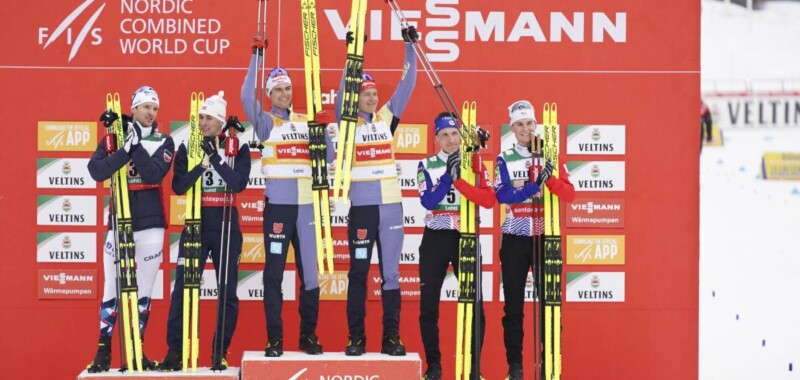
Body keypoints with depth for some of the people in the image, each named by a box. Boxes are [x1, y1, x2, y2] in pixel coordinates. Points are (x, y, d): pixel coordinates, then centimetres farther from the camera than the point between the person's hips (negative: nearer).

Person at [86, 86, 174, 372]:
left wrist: (136, 146, -19)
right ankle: (104, 350, 6)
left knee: (144, 288, 4)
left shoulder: (163, 142, 5)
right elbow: (96, 171, -13)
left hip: (151, 223, 1)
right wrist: (126, 149, -22)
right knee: (112, 286, -1)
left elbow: (155, 174, -12)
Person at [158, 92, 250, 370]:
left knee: (227, 291, 3)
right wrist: (202, 164, -19)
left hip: (226, 226, 0)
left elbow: (239, 184, -13)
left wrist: (215, 158, -20)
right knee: (182, 288, -4)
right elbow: (179, 187, -7)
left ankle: (220, 353, 12)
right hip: (195, 224, 0)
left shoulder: (237, 148, 1)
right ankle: (175, 351, 1)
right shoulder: (187, 147, 4)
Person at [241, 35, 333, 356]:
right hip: (277, 205, -3)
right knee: (274, 272, -2)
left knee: (310, 271, 4)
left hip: (306, 205, 3)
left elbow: (327, 158, 11)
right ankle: (274, 339, 3)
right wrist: (257, 56, -16)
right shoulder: (266, 122, 4)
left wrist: (323, 129, -7)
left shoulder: (306, 121, 13)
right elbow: (247, 95, -13)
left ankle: (309, 335, 13)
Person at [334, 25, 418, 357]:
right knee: (358, 272, 3)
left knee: (391, 272, 5)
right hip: (361, 205, -3)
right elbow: (343, 90, -13)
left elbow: (407, 84, 9)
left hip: (390, 204, 3)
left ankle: (391, 337, 9)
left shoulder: (387, 118, 10)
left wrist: (410, 47, 2)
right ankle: (356, 337, 8)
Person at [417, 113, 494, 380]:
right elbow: (427, 202, -12)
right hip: (435, 239, 1)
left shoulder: (474, 163, 1)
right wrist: (448, 175, -23)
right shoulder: (427, 165, 2)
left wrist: (458, 180, -22)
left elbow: (489, 200, -13)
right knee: (429, 304, 2)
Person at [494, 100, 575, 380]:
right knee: (513, 304, 3)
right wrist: (536, 183, -25)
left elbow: (569, 195, -7)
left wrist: (550, 177, -24)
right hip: (515, 239, 0)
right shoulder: (504, 160, 2)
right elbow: (504, 196, -14)